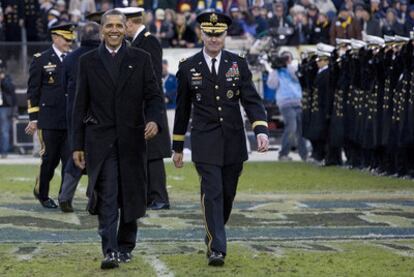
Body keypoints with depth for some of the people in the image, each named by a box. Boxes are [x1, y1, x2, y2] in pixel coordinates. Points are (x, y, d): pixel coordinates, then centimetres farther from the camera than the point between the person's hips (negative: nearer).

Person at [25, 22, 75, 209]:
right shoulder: (41, 60, 1)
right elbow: (33, 91, 0)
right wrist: (33, 118, -4)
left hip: (72, 121, 3)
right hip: (50, 121, -3)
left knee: (70, 160, -2)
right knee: (50, 159, 4)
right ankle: (41, 192, 24)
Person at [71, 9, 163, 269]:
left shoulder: (140, 59, 5)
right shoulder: (88, 61, 6)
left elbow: (154, 96, 3)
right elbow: (80, 106, 6)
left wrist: (154, 120, -19)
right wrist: (78, 144, 3)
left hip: (132, 139, 1)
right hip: (100, 140, -1)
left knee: (131, 196, 7)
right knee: (106, 197, -9)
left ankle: (126, 246, 22)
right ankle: (110, 251, -14)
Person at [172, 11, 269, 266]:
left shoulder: (238, 64, 3)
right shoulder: (188, 68, 2)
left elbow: (252, 100, -2)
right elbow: (182, 109, 9)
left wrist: (261, 130, -18)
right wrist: (177, 147, 12)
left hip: (234, 142, 2)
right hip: (205, 144, -2)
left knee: (227, 194, 12)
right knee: (212, 194, -12)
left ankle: (214, 233, 34)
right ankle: (217, 248, -12)